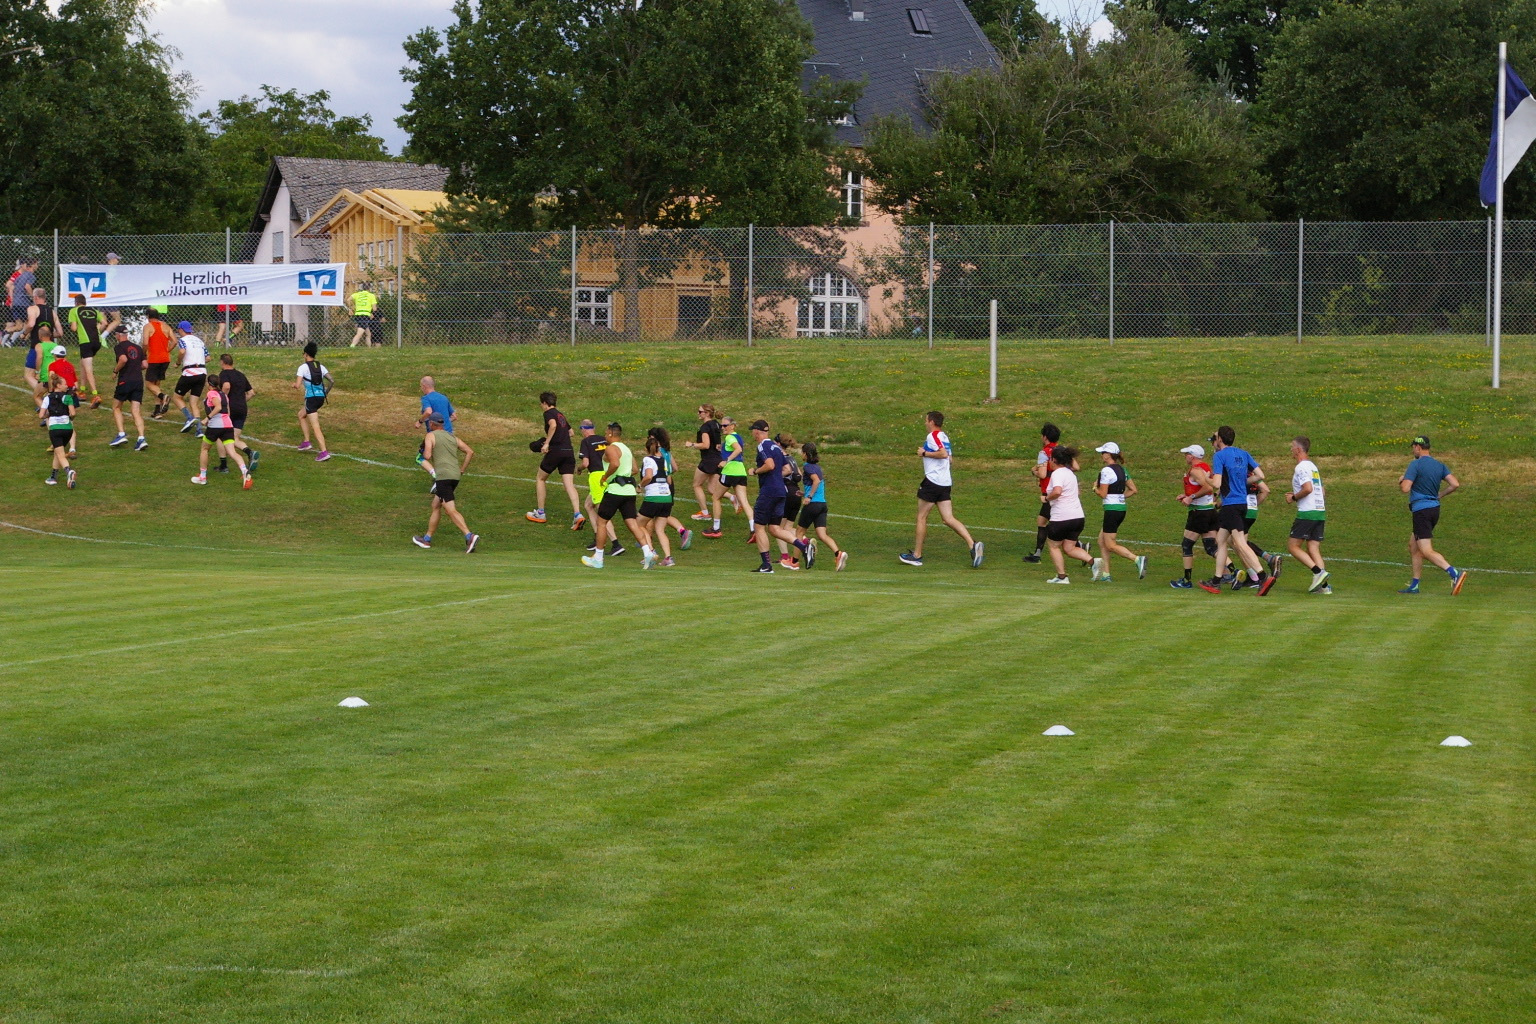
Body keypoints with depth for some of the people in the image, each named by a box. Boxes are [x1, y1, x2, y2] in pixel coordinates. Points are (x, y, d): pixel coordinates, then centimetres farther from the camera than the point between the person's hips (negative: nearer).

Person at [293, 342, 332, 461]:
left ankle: (324, 452, -19)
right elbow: (331, 381, 3)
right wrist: (326, 393, 15)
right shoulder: (320, 367, 10)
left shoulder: (303, 367, -8)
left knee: (315, 427, -9)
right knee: (301, 415, 30)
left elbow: (297, 385, -14)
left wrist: (294, 385, 9)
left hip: (311, 397, -7)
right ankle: (306, 442, 26)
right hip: (321, 396, 7)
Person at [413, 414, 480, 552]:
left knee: (451, 510, -13)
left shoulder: (431, 436, 2)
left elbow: (428, 456, -11)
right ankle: (427, 538, 28)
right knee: (436, 506, 20)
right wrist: (461, 470, 17)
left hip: (443, 476, -8)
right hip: (455, 475, 8)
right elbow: (470, 452, 14)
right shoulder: (452, 436, 19)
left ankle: (470, 536, -28)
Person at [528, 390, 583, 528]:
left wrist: (547, 443, -19)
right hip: (569, 451, 6)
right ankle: (577, 514, -20)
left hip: (555, 450, -6)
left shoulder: (549, 413, -2)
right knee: (569, 484, -1)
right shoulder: (561, 415, 22)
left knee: (540, 478, 15)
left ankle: (540, 513, 19)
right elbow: (570, 431, 33)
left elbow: (553, 425, -23)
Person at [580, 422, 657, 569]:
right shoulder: (626, 449, 19)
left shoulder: (611, 449, -8)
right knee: (632, 523, 1)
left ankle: (597, 558, 10)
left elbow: (615, 464, -26)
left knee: (601, 521, 5)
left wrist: (605, 476, -14)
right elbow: (634, 469, 22)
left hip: (614, 490, -8)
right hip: (629, 490, 8)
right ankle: (648, 553, -15)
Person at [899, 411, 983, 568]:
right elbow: (950, 458, 22)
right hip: (945, 483, 8)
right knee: (949, 519, 2)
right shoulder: (944, 436, 18)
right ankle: (972, 545, -15)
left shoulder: (933, 436, -11)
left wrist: (925, 453, -14)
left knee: (921, 517, 3)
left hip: (932, 481, -8)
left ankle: (916, 555, 9)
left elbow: (944, 454, -24)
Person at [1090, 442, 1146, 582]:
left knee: (1110, 545, -4)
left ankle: (1137, 559, -21)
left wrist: (1095, 488, 3)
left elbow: (1103, 494, -16)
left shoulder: (1106, 471, -15)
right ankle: (1105, 575, 14)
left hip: (1112, 510, -9)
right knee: (1102, 542, 15)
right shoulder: (1122, 470, 11)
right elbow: (1133, 490, 13)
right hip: (1121, 509, 9)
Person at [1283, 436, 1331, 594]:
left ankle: (1318, 571, -15)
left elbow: (1308, 488, -23)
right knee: (1313, 549, 6)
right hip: (1320, 511, 9)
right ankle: (1323, 585, -3)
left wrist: (1294, 498, -7)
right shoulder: (1313, 466, 18)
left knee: (1293, 546, -1)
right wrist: (1295, 496, 20)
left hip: (1306, 512, -9)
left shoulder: (1301, 467, -11)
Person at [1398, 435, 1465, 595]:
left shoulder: (1415, 464, -11)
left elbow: (1405, 489, -18)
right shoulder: (1440, 465, 10)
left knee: (1427, 551, -11)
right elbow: (1455, 484, 1)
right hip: (1435, 508, 8)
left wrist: (1401, 481, 5)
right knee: (1413, 546, 19)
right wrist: (1440, 495, 16)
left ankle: (1454, 573, -30)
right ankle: (1414, 585, 21)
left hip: (1421, 510, -8)